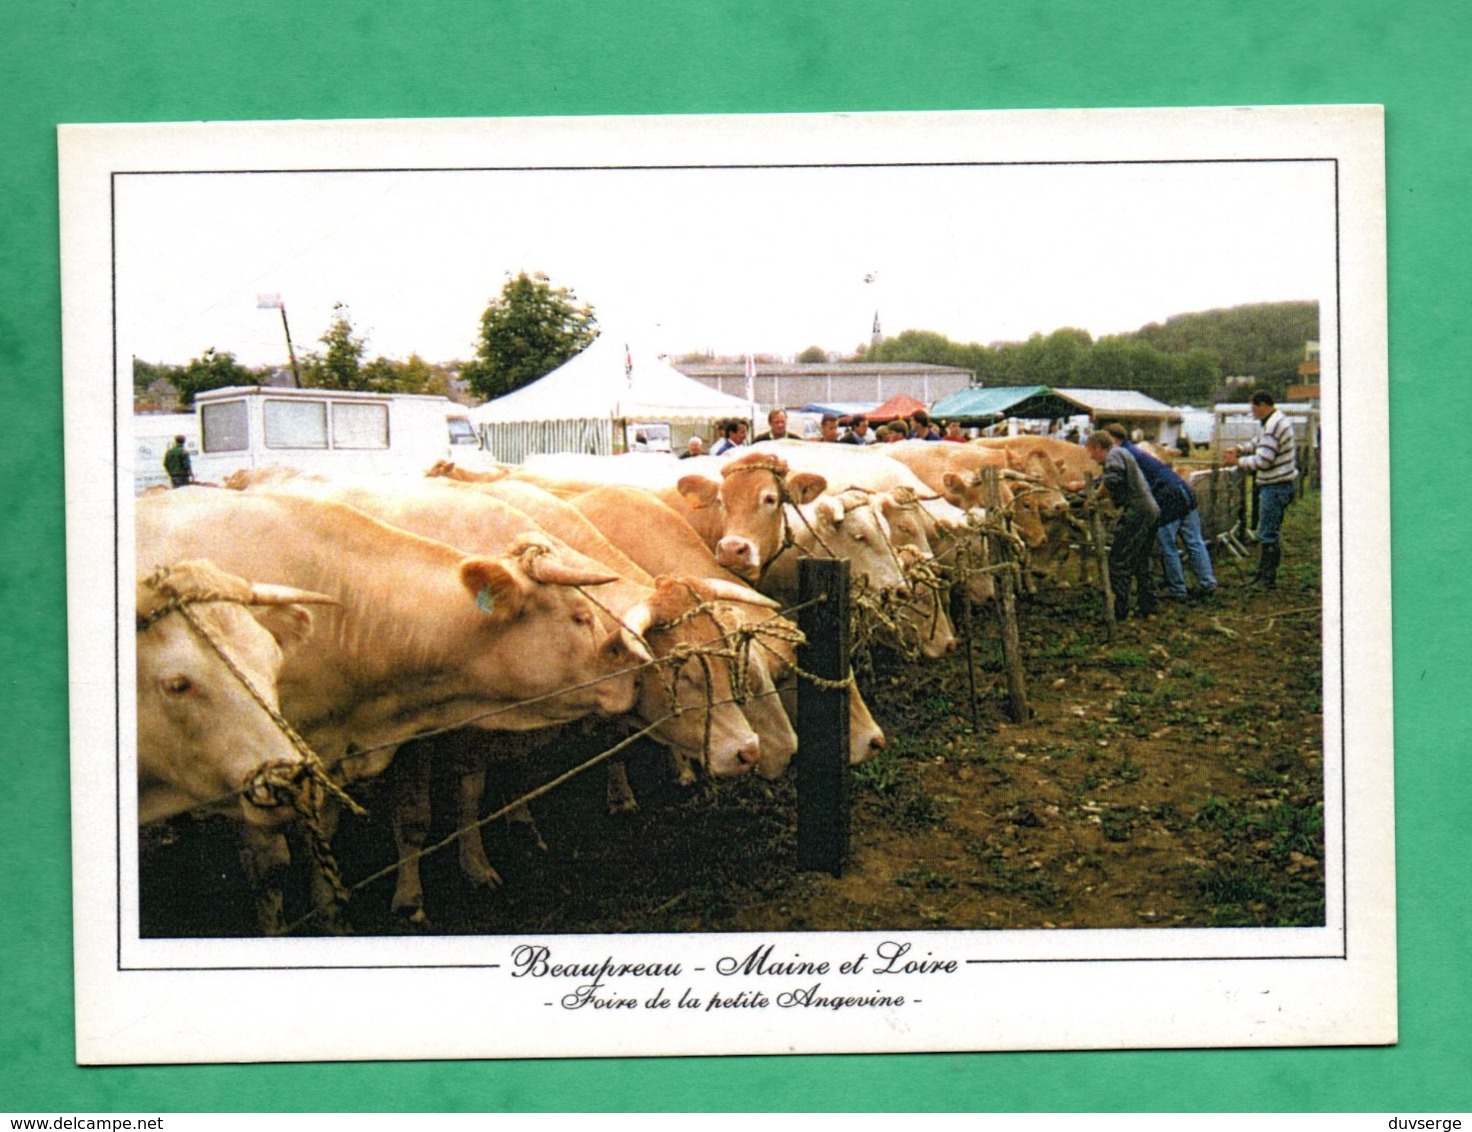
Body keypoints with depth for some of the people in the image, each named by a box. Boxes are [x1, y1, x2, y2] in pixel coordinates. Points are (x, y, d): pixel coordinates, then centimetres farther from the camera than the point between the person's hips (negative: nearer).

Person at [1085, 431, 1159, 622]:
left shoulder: (1114, 454, -5)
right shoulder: (1123, 454, 25)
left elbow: (1113, 479, -25)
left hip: (1136, 512, -10)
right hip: (1151, 511, 10)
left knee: (1118, 561, -6)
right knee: (1141, 562, 18)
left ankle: (1118, 611, -5)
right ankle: (1147, 606, 21)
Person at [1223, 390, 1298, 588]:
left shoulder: (1273, 426, -21)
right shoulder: (1270, 422, 14)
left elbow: (1262, 461, -24)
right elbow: (1257, 443, 26)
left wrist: (1237, 462, -13)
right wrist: (1239, 449, 9)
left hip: (1276, 487, -11)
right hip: (1274, 484, 11)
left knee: (1269, 534, -6)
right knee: (1266, 532, 17)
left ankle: (1268, 579, -1)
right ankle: (1263, 573, 25)